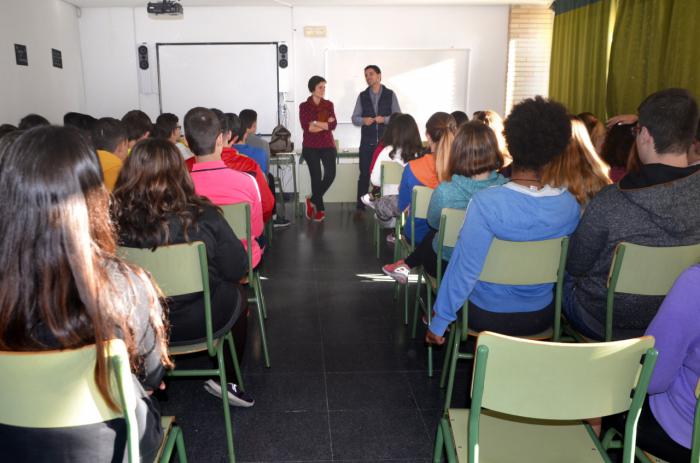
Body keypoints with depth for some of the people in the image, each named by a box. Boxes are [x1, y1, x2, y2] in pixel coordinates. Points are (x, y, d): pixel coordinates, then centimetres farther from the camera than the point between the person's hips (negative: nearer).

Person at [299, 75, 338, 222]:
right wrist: (325, 124, -11)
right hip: (311, 147, -2)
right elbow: (306, 127, -12)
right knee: (316, 177, -1)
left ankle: (313, 200, 13)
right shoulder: (304, 106, 0)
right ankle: (320, 209, 14)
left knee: (330, 174, -11)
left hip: (327, 145, 2)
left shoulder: (329, 104, 8)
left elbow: (333, 125, -5)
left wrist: (316, 123, -12)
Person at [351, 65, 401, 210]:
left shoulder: (390, 95, 5)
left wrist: (385, 119, -15)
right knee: (364, 174, 1)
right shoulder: (362, 96, 10)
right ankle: (360, 207, 6)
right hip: (367, 142, 1)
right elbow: (354, 118, 8)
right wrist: (363, 120, -14)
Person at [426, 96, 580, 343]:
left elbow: (465, 269, -25)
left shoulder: (486, 202, -28)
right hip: (542, 318, 4)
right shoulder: (570, 205, -13)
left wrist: (438, 323, -12)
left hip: (487, 317, -4)